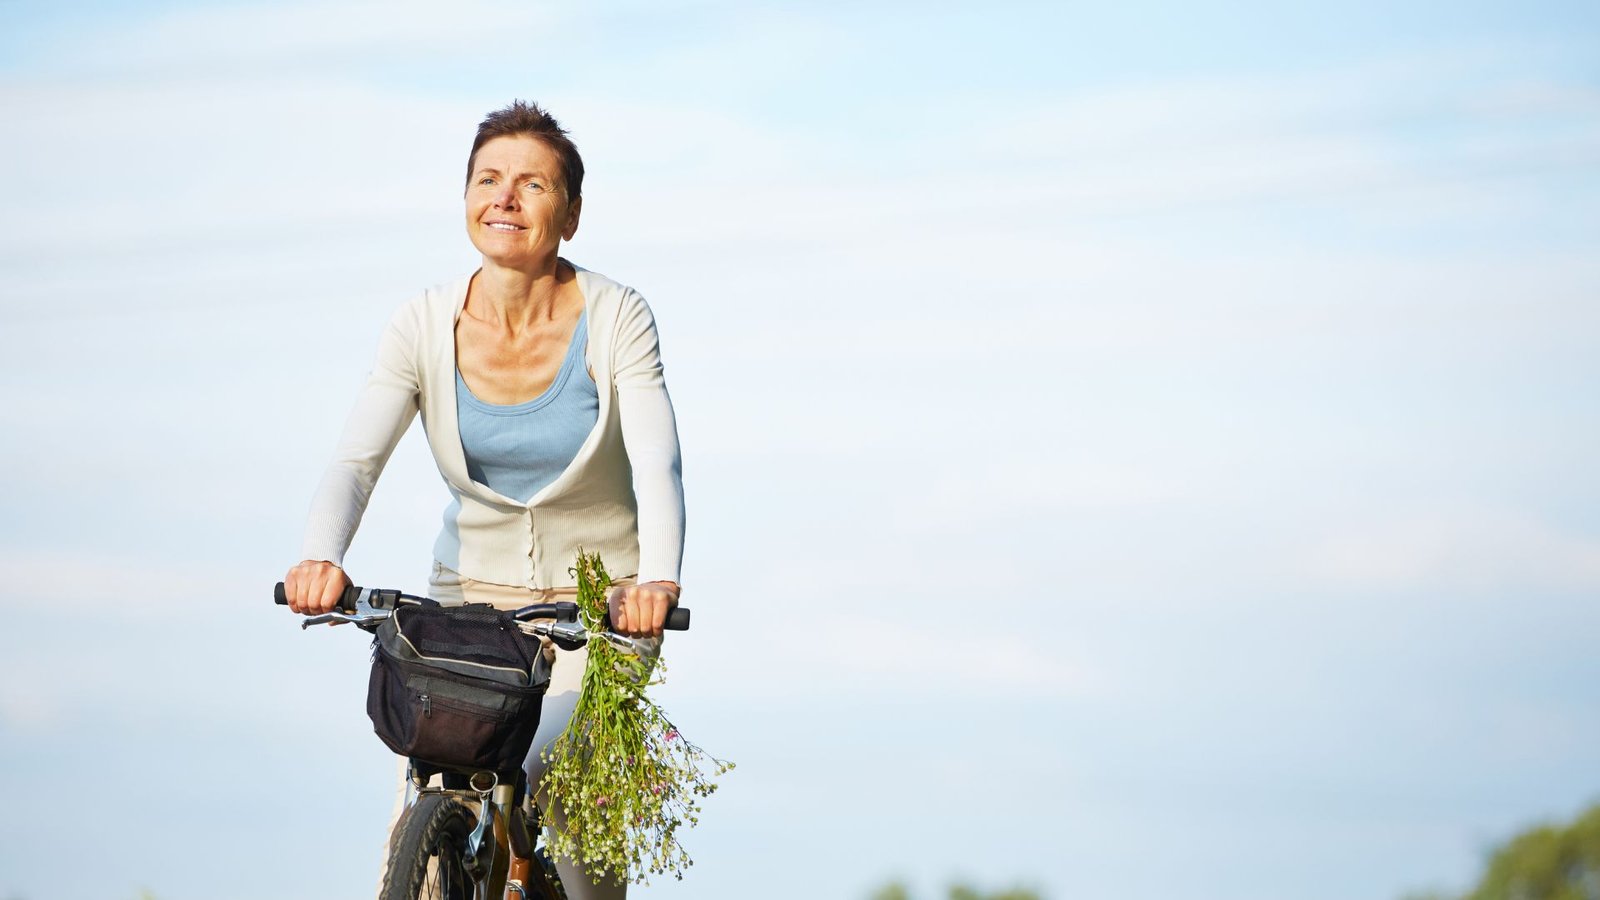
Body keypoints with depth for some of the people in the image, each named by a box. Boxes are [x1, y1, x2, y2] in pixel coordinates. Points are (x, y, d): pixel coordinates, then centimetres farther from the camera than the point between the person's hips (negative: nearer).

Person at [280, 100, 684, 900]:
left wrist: (658, 578, -45)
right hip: (473, 592, 2)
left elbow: (656, 463, -25)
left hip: (599, 600, -2)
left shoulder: (615, 319, -14)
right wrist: (320, 559, -40)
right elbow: (356, 461, -19)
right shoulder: (423, 328, -10)